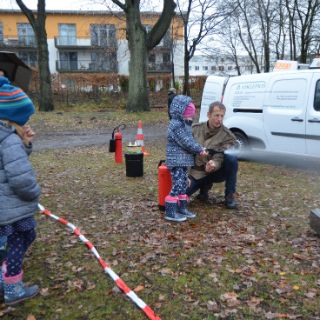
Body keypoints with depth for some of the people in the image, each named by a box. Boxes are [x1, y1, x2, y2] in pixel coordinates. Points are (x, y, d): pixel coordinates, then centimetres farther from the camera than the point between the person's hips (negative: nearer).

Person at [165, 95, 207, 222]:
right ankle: (170, 212, -3)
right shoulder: (176, 125, -17)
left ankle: (182, 208, 25)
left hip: (184, 160, 10)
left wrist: (199, 149, 3)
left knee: (183, 185, 15)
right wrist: (200, 149, -13)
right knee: (177, 185, -9)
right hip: (176, 160, -10)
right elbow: (186, 142, -21)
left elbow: (190, 140, 17)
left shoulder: (184, 124, 16)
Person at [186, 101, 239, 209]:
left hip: (216, 172, -2)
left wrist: (214, 164, -42)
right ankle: (205, 186, 16)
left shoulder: (227, 136, -11)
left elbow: (220, 157, -17)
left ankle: (230, 196, -15)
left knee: (231, 158, -32)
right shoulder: (196, 129, -2)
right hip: (196, 172, 2)